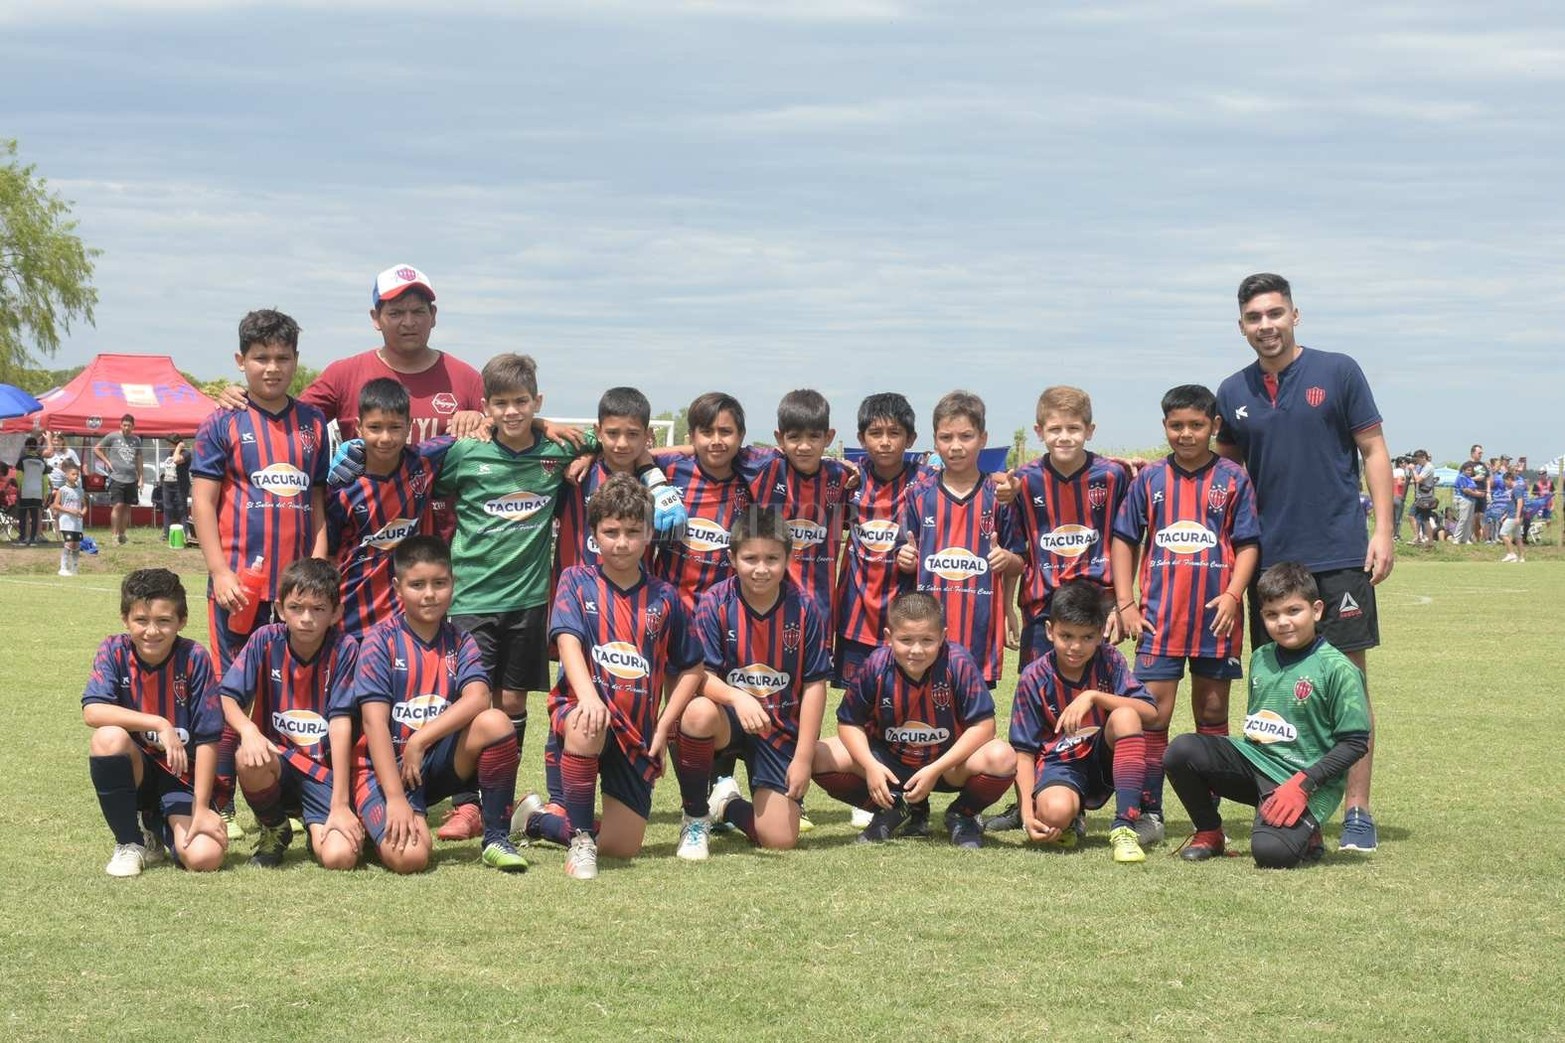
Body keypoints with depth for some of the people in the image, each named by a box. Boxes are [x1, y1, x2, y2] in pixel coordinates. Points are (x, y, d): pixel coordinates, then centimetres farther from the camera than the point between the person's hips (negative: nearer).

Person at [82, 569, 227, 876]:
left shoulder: (194, 658, -13)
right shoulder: (114, 651, -9)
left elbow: (207, 739, -13)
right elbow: (92, 712, -26)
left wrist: (201, 808, -17)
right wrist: (158, 724, -33)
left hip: (183, 775, -1)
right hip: (136, 769, 1)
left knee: (205, 857, -26)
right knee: (109, 737, -33)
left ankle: (159, 825, 12)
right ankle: (130, 843, -10)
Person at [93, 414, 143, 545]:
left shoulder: (136, 440, 12)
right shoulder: (112, 437, 0)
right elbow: (96, 449, 6)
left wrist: (140, 478, 12)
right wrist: (107, 462, -2)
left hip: (131, 479, 4)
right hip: (116, 477, -4)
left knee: (127, 506, 6)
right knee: (118, 505, -10)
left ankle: (122, 534, 13)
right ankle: (115, 534, -6)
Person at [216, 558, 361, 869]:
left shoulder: (344, 650, -12)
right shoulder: (265, 641, -7)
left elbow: (341, 723, -18)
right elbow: (226, 697, -9)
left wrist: (340, 805, -21)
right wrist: (247, 730, -32)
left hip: (326, 770, -2)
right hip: (277, 758, 2)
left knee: (340, 856, -26)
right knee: (249, 760, -35)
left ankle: (316, 829, 14)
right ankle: (273, 829, -2)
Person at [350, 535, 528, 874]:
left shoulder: (459, 643, 5)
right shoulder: (381, 640, -7)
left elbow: (477, 699, -14)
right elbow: (374, 722, -15)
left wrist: (419, 740, -24)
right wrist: (395, 798, -24)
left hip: (439, 761, 4)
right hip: (386, 765, -4)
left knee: (495, 722, -26)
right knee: (409, 856, -30)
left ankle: (497, 839, -11)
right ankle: (379, 824, 8)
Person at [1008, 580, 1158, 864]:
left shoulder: (1108, 660, -5)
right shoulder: (1034, 679, -9)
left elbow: (1150, 712, -17)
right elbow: (1024, 751, -7)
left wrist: (1093, 696, -28)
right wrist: (1027, 813, -19)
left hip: (1103, 758, 2)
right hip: (1059, 764, -2)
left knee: (1125, 716, -29)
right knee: (1055, 812, -37)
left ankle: (1124, 828, -27)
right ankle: (1071, 822, 6)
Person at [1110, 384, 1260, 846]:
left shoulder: (1233, 479, 3)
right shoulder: (1150, 479, 7)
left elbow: (1248, 544, 2)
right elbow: (1124, 540, 10)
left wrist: (1232, 595, -12)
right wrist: (1125, 603, 2)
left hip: (1215, 616, 0)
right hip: (1159, 616, 1)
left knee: (1212, 713, 8)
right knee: (1153, 713, -2)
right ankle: (1148, 812, 4)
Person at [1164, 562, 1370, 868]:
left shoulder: (1338, 669, -10)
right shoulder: (1260, 659, 10)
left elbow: (1355, 743, -11)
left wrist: (1302, 783, -18)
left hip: (1305, 778, -6)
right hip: (1255, 762, 6)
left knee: (1270, 851, -31)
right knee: (1181, 750, -18)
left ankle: (1304, 832, 8)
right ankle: (1208, 833, 6)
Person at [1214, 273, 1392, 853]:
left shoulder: (1337, 373, 0)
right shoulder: (1233, 394, 9)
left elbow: (1373, 450, 1)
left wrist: (1383, 531, -6)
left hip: (1339, 554, -3)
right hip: (1269, 559, 3)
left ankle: (1357, 811, -1)